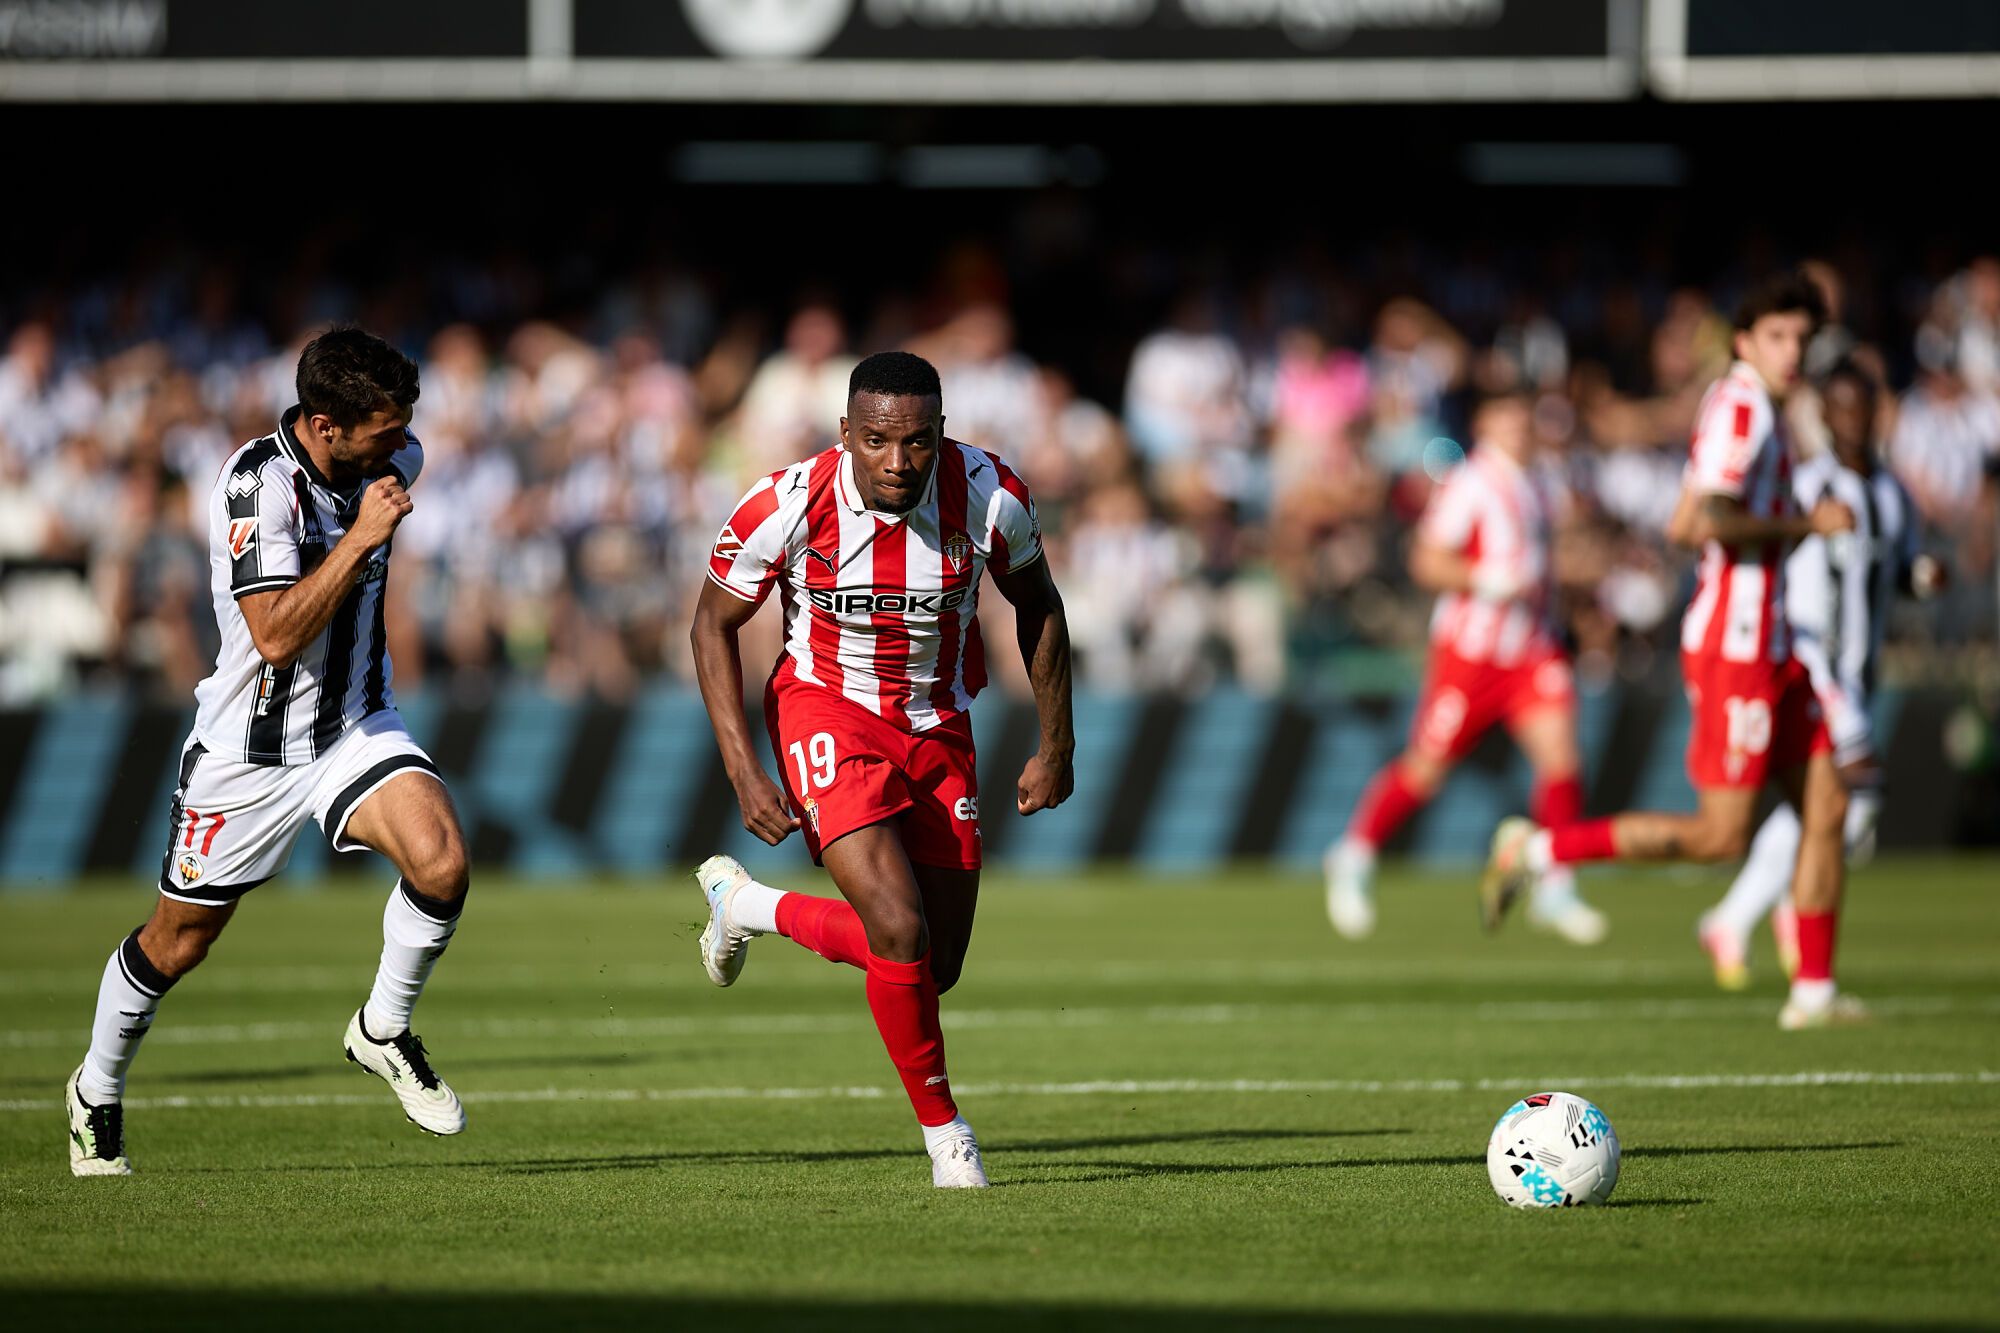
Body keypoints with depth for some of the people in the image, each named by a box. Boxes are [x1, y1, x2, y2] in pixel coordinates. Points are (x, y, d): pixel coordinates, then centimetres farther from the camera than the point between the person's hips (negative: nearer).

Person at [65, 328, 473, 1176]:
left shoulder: (391, 460, -6)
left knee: (440, 859, -24)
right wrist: (359, 538, -33)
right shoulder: (257, 484, -26)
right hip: (250, 749, -4)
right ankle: (98, 1092, 36)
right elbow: (277, 635, -33)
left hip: (356, 726, 4)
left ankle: (384, 1030, 1)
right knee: (177, 942, 10)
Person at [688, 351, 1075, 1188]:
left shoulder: (990, 497, -17)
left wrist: (1056, 747, 5)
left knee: (937, 967, 6)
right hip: (828, 711, -4)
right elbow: (714, 625, -7)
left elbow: (1037, 607, 3)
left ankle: (752, 906, 31)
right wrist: (744, 773, -13)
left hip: (938, 727, 4)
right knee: (901, 935, -22)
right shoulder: (787, 506, -22)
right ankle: (943, 1128, 1)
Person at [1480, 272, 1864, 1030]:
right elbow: (1709, 523, -26)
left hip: (1774, 646, 10)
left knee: (1825, 807, 4)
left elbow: (1685, 526, 23)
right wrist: (1806, 524, -17)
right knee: (1721, 836, -9)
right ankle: (1535, 851, 0)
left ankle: (1813, 991, 6)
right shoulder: (1738, 408, -13)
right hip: (1734, 644, -10)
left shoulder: (1764, 412, 17)